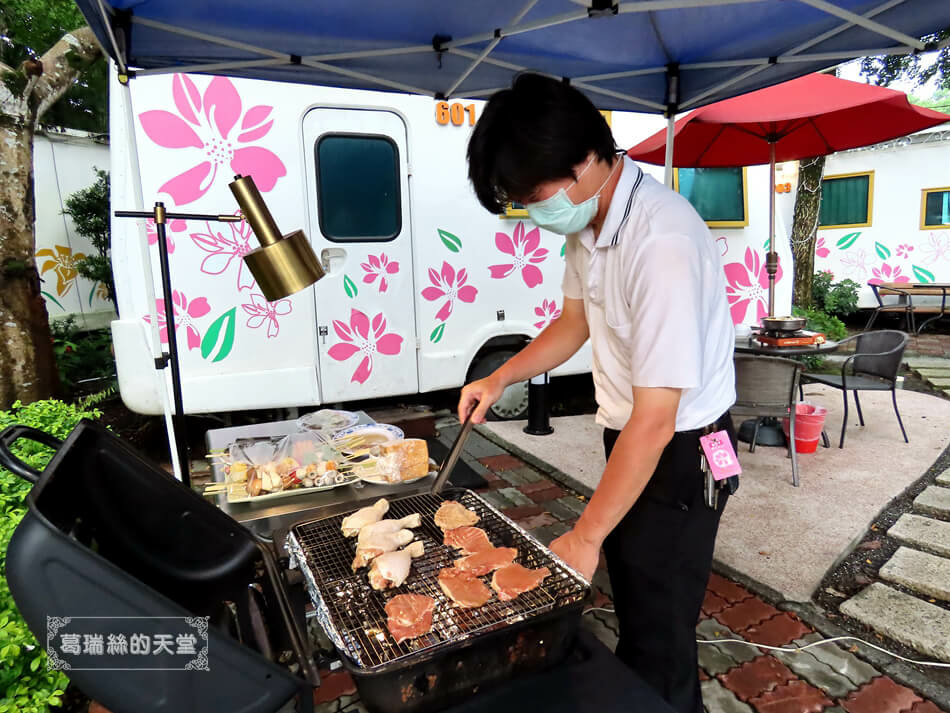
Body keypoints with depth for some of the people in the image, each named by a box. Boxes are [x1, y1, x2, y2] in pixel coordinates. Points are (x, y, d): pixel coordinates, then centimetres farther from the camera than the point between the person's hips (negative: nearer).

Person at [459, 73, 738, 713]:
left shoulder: (661, 244, -31)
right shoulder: (588, 221, -2)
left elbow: (654, 421, -29)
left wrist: (585, 537, -21)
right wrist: (500, 378, 2)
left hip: (678, 453, -8)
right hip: (628, 438, 9)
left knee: (657, 633, 10)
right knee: (632, 601, 27)